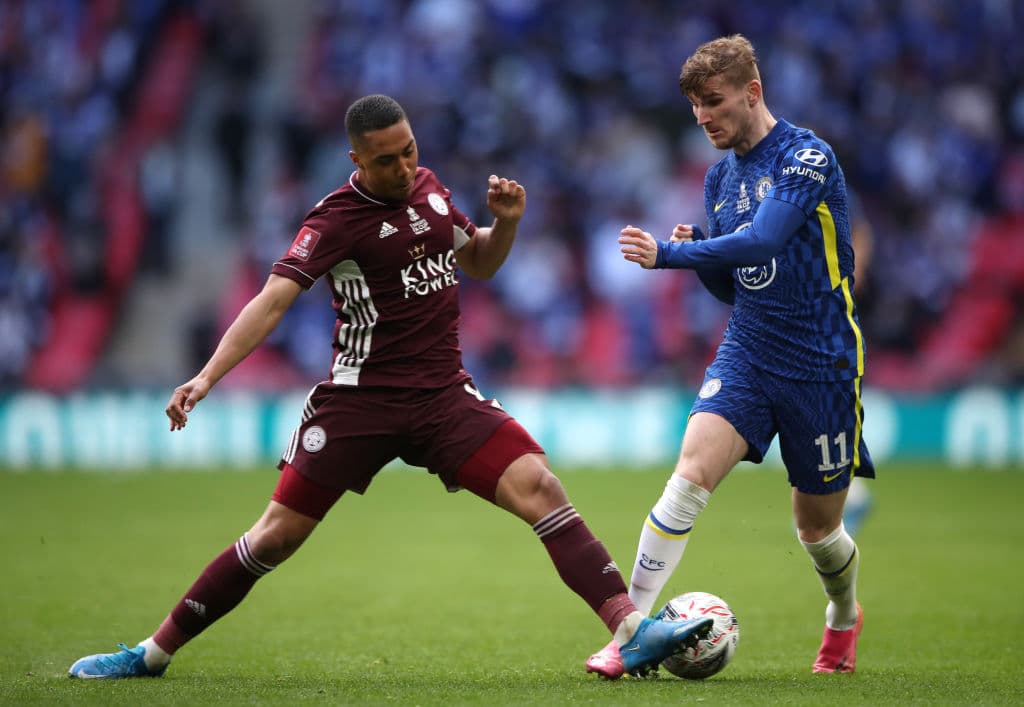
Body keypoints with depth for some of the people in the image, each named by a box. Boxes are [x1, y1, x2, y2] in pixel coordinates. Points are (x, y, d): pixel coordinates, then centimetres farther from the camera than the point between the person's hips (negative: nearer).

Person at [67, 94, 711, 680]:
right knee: (278, 535, -3)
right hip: (360, 399, -4)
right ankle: (154, 652, 10)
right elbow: (273, 299, -19)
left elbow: (478, 264, 23)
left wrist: (506, 222, 1)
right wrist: (206, 377, -30)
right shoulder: (337, 219, -10)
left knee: (540, 488, -16)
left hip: (444, 394, 4)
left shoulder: (429, 187, 8)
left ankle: (631, 630, -20)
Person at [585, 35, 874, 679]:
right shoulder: (721, 177, 9)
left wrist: (669, 254, -35)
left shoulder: (807, 157, -13)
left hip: (821, 361, -5)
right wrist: (697, 251, -3)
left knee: (817, 526, 8)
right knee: (692, 470, -18)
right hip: (747, 352, 5)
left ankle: (844, 619, 41)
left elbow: (761, 242, -29)